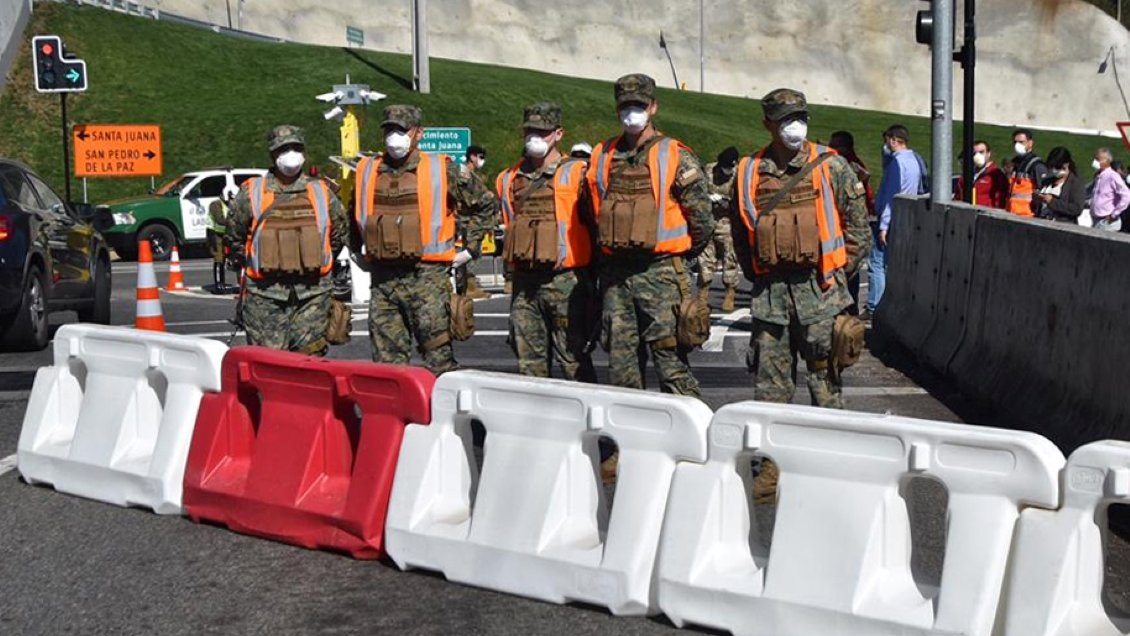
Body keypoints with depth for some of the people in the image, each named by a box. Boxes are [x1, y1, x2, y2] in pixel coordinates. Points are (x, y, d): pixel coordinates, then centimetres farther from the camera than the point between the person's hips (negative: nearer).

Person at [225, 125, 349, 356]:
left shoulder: (321, 192, 8)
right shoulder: (252, 194, 1)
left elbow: (340, 233, 19)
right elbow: (233, 238, 11)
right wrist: (255, 266, 10)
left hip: (312, 295, 2)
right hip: (266, 296, -2)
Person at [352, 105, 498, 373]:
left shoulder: (441, 170, -1)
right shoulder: (367, 171, 10)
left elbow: (486, 205, 9)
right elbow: (355, 213, 29)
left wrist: (470, 248, 6)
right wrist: (357, 252, 21)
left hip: (427, 277, -4)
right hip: (382, 280, 4)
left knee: (439, 359, -4)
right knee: (387, 361, 6)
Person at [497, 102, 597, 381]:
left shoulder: (576, 174, -3)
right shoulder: (510, 179, 12)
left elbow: (595, 225, -3)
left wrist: (591, 278, -4)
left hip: (565, 281, -5)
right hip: (524, 283, 5)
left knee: (573, 361, -4)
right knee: (528, 361, 9)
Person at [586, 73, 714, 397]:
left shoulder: (676, 157, -4)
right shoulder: (602, 157, 11)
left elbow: (702, 217, -2)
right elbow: (593, 212, 23)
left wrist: (681, 255, 5)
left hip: (660, 273, -5)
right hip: (615, 275, 5)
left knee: (671, 359, -7)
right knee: (620, 363, 9)